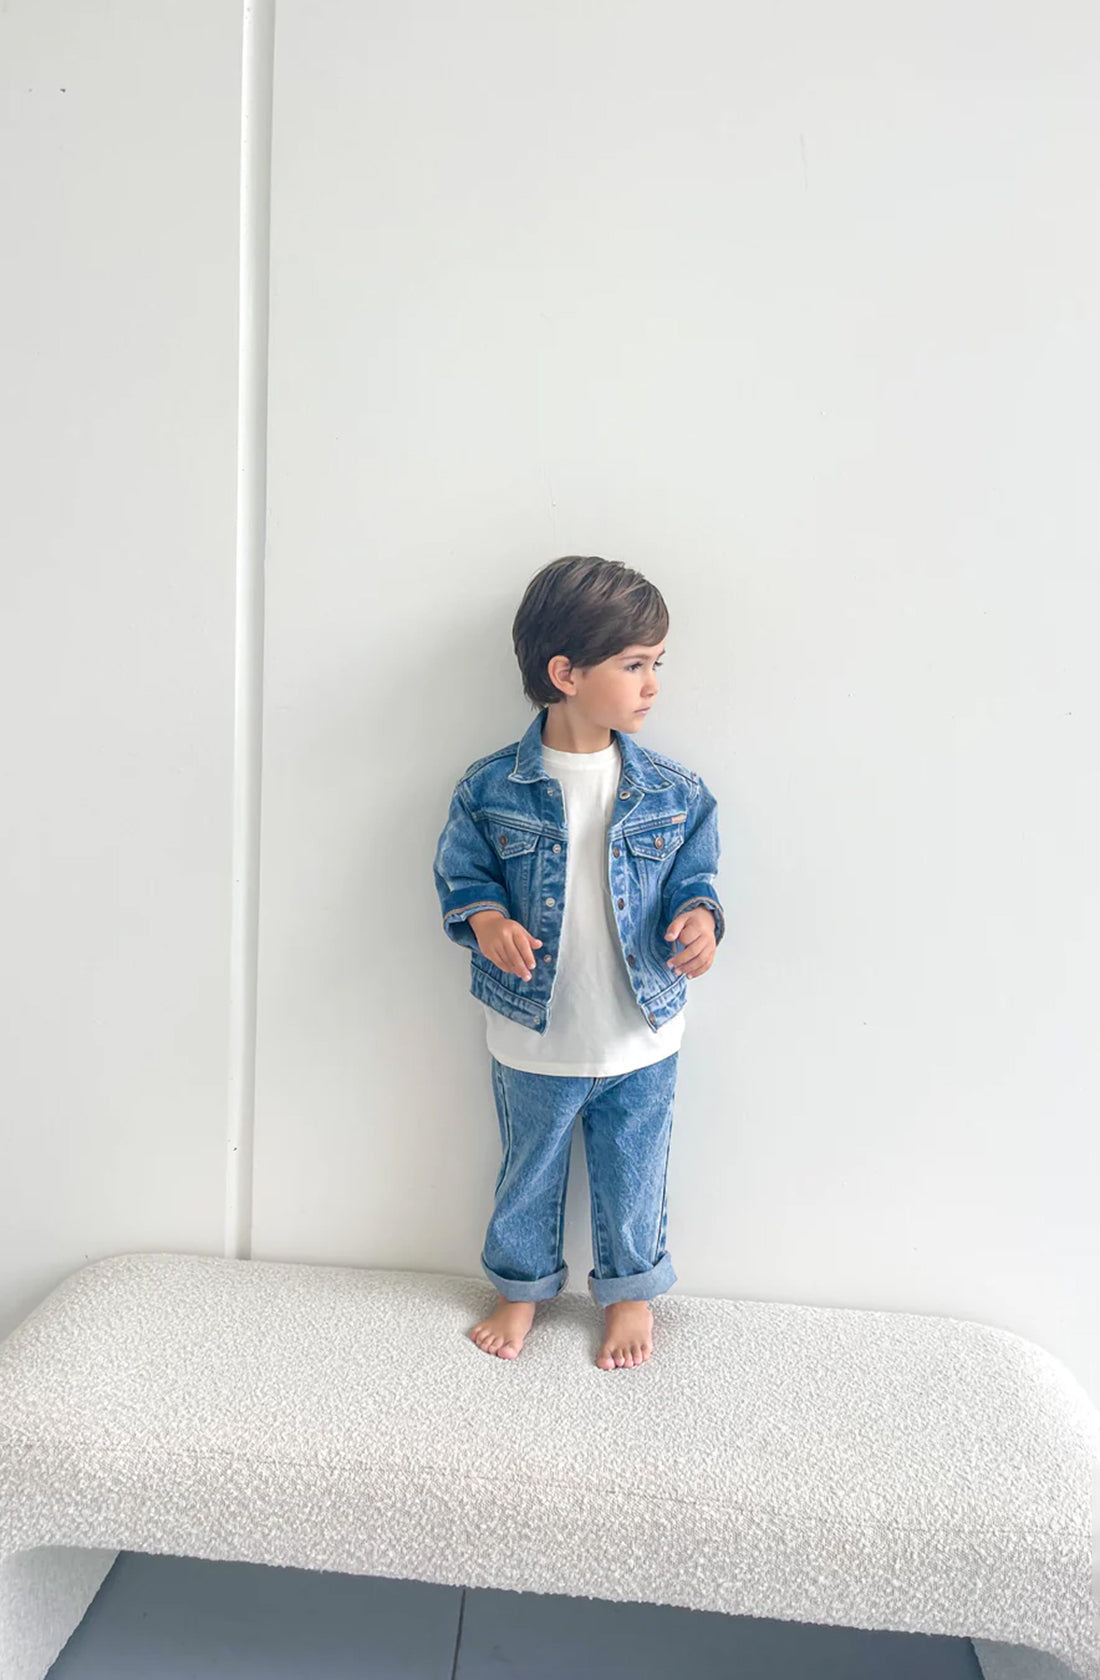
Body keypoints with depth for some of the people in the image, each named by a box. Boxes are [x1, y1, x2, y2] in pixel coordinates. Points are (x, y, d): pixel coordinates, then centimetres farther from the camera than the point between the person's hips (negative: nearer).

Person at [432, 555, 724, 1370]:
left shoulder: (674, 792, -8)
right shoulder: (492, 788, -12)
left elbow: (694, 877, 1)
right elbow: (462, 876, -2)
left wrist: (700, 916, -20)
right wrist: (485, 921, -22)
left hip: (641, 1040, 1)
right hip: (533, 1040, -1)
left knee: (633, 1177, 20)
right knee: (529, 1173, 21)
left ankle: (632, 1291, 46)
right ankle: (521, 1286, 47)